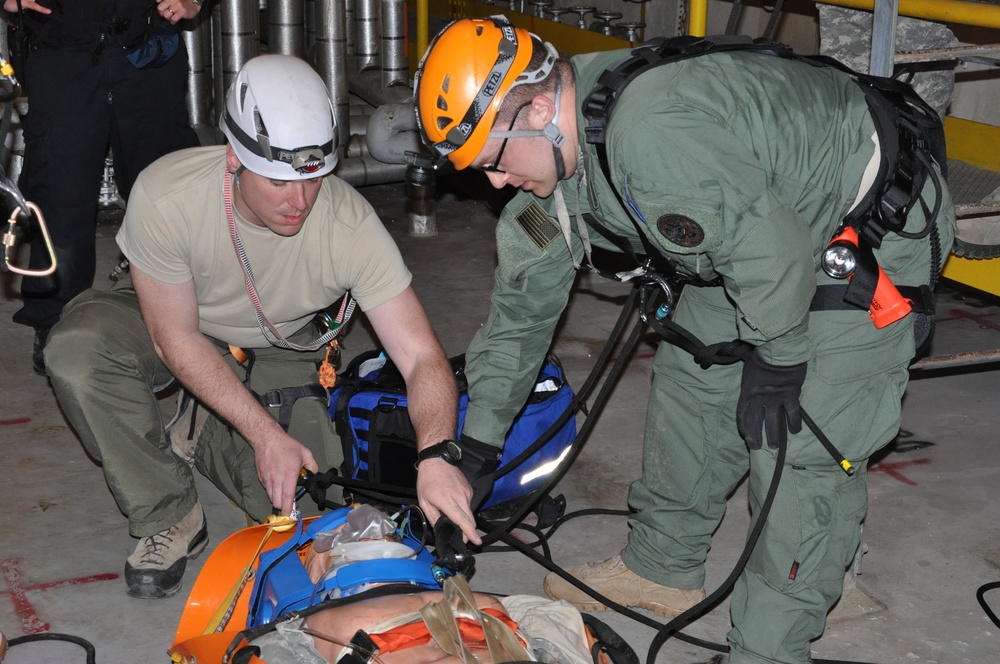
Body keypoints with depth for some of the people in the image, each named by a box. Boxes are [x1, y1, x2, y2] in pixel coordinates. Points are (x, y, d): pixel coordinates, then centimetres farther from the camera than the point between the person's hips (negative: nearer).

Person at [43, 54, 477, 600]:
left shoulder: (350, 223, -31)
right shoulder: (165, 195, -34)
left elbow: (423, 359, -30)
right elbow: (177, 341, -22)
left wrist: (434, 456, -49)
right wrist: (266, 434, -29)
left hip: (276, 351, 1)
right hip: (169, 322, -1)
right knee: (77, 350, -33)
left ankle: (201, 436, 17)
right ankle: (168, 520, -12)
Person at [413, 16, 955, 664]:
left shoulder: (653, 134, -38)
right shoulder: (555, 155, -4)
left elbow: (772, 250, -32)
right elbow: (523, 304, 7)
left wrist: (777, 361, -15)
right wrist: (477, 442, 11)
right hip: (767, 228, 9)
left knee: (802, 446, -11)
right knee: (692, 378, 14)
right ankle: (663, 568, 31)